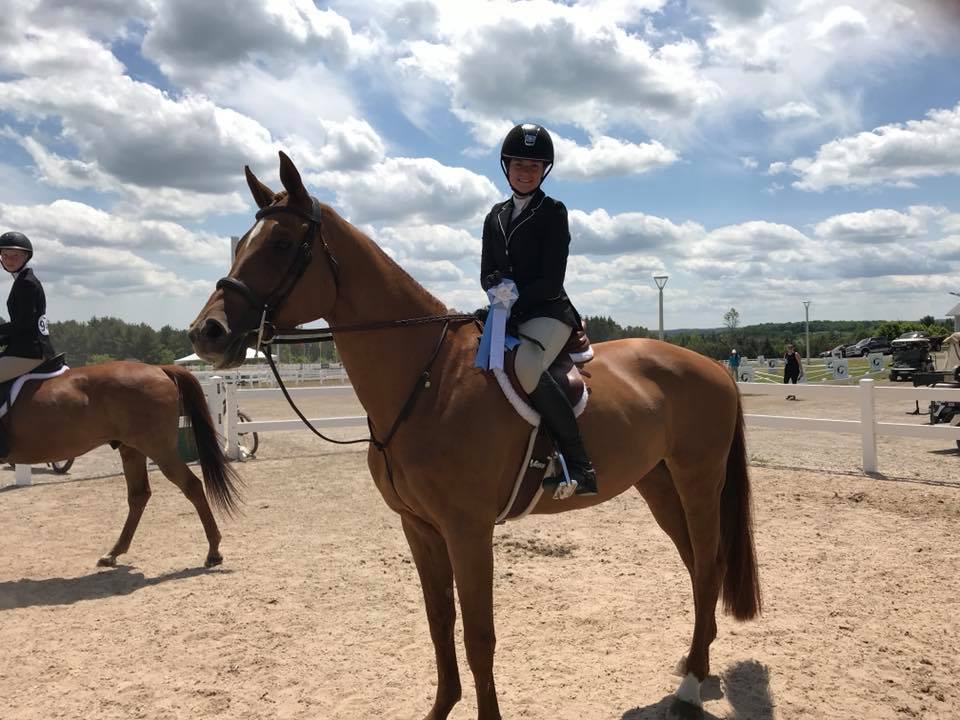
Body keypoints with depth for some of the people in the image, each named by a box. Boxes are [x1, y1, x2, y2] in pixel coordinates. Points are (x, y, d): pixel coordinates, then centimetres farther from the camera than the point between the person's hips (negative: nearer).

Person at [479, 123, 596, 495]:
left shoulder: (553, 212, -2)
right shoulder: (496, 215, 16)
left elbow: (551, 281, -9)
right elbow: (487, 273, 12)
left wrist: (514, 303, -17)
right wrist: (497, 285, -10)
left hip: (548, 312, -7)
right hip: (508, 315, 7)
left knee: (526, 366, -37)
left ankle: (580, 463, -29)